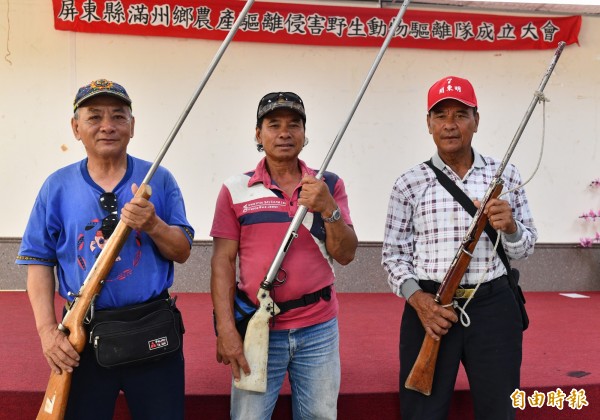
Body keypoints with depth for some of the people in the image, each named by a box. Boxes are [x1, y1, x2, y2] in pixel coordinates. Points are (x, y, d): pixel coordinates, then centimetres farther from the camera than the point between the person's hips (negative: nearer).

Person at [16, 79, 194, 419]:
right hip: (83, 332, 1)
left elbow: (182, 252, -1)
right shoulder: (58, 187, 2)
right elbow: (39, 263, 1)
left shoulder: (159, 180, 0)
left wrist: (153, 225, -21)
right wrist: (48, 330, -9)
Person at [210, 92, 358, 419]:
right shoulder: (236, 189, 1)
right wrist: (225, 329, -9)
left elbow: (345, 255, -1)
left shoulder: (329, 185, 5)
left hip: (319, 329, 2)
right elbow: (223, 261, -2)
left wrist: (328, 208, -18)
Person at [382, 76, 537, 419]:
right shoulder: (410, 183, 0)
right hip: (429, 308, -1)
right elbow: (393, 253, 3)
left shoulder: (505, 175, 4)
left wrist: (510, 227, -13)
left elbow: (525, 249, 8)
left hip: (494, 307, 2)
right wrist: (415, 297, -13)